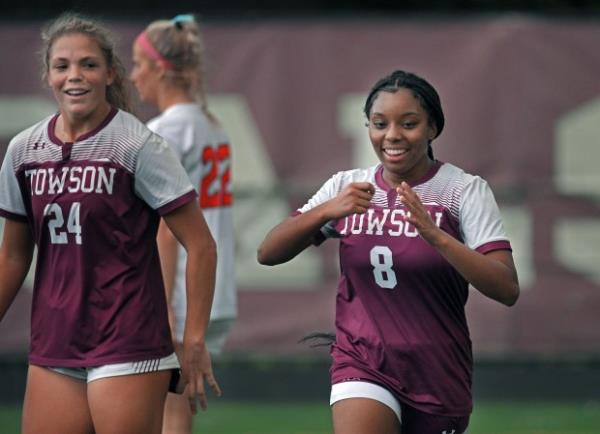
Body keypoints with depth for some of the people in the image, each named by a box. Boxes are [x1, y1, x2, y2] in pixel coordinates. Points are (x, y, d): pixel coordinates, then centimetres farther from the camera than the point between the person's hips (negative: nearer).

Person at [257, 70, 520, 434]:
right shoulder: (347, 188, 3)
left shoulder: (465, 190, -6)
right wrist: (327, 210, -21)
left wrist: (433, 234, -31)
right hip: (362, 365, 1)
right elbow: (268, 253, -3)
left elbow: (507, 290, -18)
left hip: (438, 374, -1)